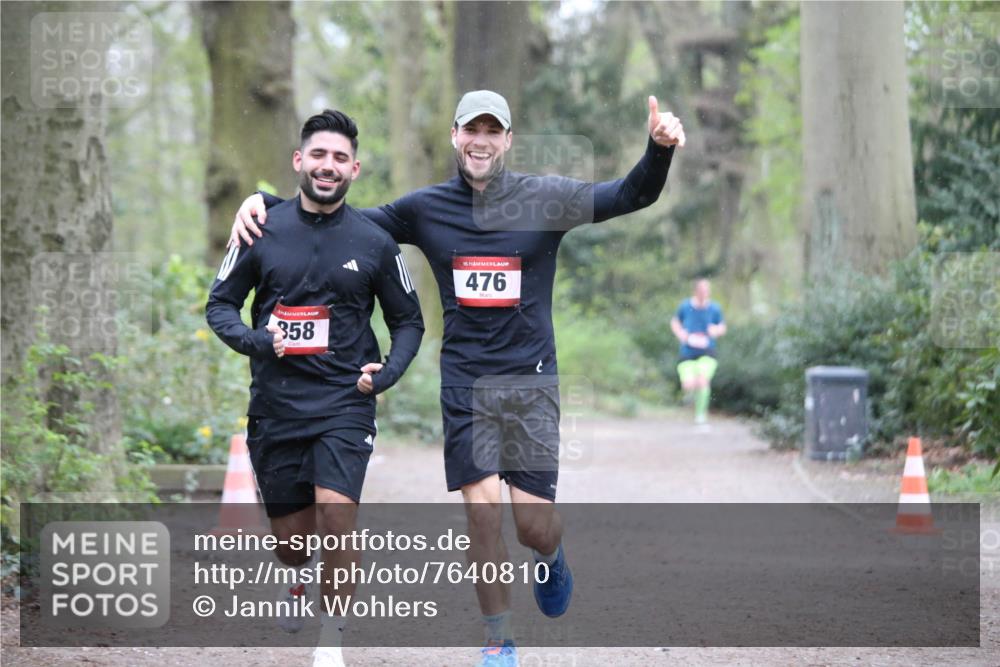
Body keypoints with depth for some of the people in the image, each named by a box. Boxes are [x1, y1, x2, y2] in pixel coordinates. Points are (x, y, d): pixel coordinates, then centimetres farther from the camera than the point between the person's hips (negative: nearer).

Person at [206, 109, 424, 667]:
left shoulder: (375, 242, 1)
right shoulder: (262, 229, 2)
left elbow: (409, 321, 11)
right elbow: (221, 304, 8)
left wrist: (386, 372, -6)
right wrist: (255, 340, -11)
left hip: (345, 403, -1)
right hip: (275, 405, 1)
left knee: (336, 511, -22)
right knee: (291, 537, 8)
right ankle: (300, 580, 46)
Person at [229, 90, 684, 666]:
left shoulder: (545, 199, -1)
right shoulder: (426, 208, 4)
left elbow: (632, 196, -7)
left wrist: (660, 149, -28)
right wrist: (263, 202, -1)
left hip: (531, 380, -1)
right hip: (465, 381, 1)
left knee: (534, 523, -3)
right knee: (482, 512, -7)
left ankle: (553, 556, 36)